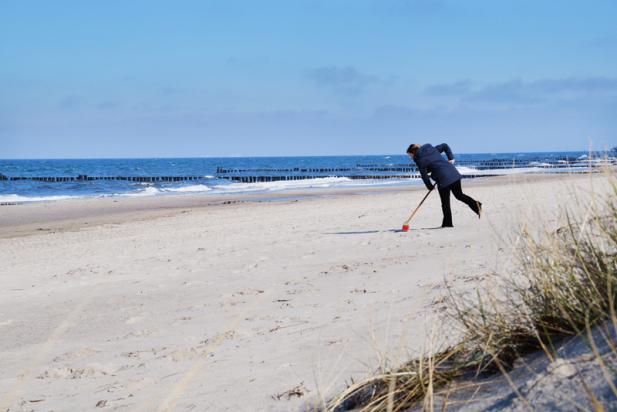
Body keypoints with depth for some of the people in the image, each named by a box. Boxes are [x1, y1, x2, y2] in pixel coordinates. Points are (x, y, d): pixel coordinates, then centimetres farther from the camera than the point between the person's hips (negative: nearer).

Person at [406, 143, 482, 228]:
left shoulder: (419, 160, -4)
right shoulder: (432, 149, 16)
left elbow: (424, 175, -1)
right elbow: (445, 146, 21)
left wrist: (429, 186, 14)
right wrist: (451, 158, 20)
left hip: (443, 179, -7)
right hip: (453, 173, 7)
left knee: (445, 202, 5)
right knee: (459, 195, 19)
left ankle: (447, 223, 10)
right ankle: (475, 204, -3)